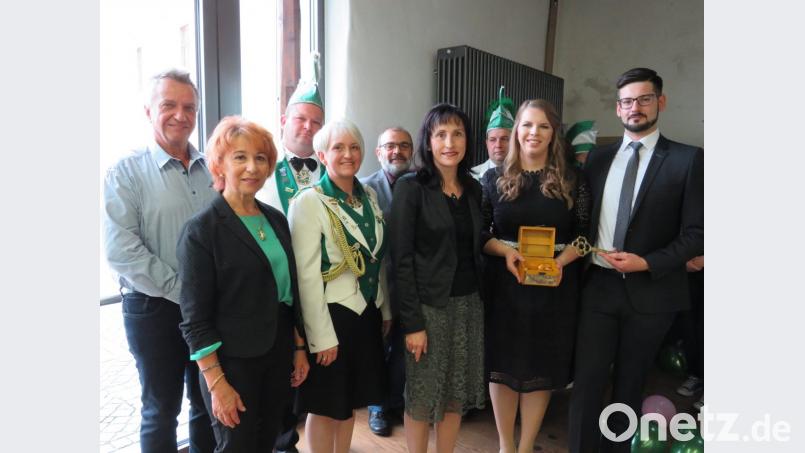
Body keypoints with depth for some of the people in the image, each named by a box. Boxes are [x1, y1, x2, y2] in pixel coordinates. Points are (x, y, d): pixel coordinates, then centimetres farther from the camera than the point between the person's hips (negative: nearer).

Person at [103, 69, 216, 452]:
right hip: (154, 308, -3)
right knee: (161, 410, 14)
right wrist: (182, 291, -17)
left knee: (210, 404, 18)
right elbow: (121, 251, -15)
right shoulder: (126, 173, -6)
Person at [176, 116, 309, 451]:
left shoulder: (276, 219, 5)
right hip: (232, 363, -5)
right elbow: (195, 317, -13)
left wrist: (299, 349, 11)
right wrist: (217, 383, -14)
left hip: (278, 357, 6)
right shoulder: (201, 230, -13)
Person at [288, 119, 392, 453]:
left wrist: (385, 310, 13)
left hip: (367, 313, 7)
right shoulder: (308, 202, -15)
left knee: (351, 399, 20)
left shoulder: (369, 196, 5)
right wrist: (322, 336, -17)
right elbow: (307, 275, -18)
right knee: (326, 405, 11)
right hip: (332, 314, -6)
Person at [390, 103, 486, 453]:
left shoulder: (473, 189, 7)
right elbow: (401, 260, -12)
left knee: (456, 394, 15)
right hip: (429, 305, -5)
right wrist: (412, 322, -15)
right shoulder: (411, 187, -10)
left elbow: (474, 249, 12)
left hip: (469, 303, 5)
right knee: (421, 397, 8)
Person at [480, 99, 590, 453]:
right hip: (504, 286, 0)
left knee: (543, 367, 9)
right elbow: (479, 233, 1)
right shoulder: (494, 178, 1)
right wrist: (505, 250, -17)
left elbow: (584, 235, 1)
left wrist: (563, 259, -17)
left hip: (555, 288, 0)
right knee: (502, 364, 8)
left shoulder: (572, 180, 1)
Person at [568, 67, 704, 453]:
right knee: (587, 382, 2)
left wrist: (647, 263, -16)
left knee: (629, 385, 14)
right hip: (598, 286, 2)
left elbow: (696, 232, -5)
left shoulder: (688, 159, -2)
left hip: (650, 290, -2)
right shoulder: (598, 157, 9)